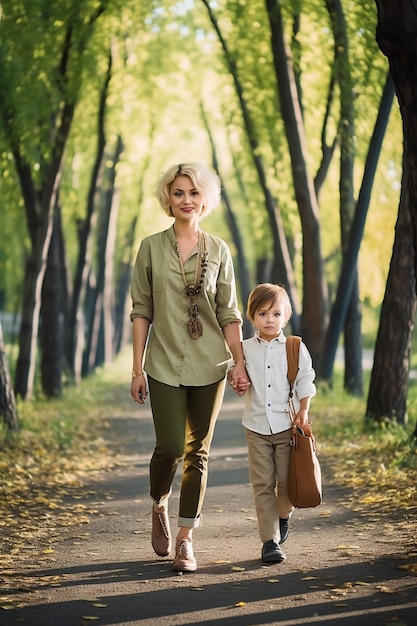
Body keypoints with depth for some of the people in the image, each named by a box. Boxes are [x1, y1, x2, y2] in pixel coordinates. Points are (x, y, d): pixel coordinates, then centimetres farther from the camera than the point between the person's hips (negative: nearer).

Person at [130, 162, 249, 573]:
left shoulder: (219, 251, 5)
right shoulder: (152, 248, 1)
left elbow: (228, 313, 7)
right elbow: (141, 311, 1)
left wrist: (240, 361, -2)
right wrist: (137, 369, -3)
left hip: (209, 365, 2)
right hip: (165, 365, -2)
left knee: (198, 451, 4)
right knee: (170, 446, -9)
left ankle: (185, 540, 12)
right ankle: (158, 507, 23)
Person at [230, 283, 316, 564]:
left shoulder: (295, 348, 1)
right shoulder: (245, 349, 4)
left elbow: (306, 382, 4)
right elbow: (238, 377, 17)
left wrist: (303, 411, -5)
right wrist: (237, 384, -5)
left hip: (287, 425, -1)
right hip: (256, 426, 1)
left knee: (287, 480, 0)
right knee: (262, 484, -1)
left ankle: (283, 516, 32)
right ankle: (270, 540, 4)